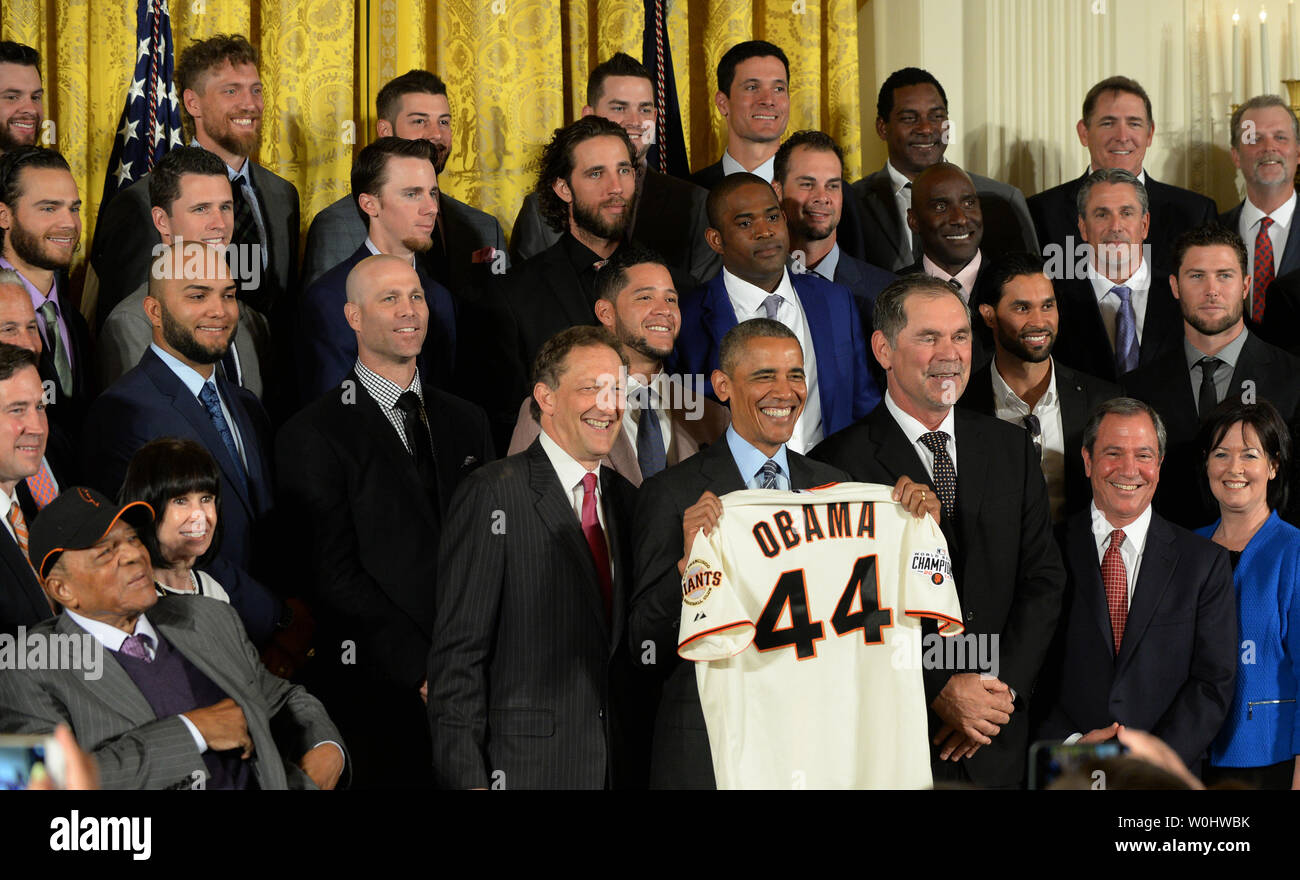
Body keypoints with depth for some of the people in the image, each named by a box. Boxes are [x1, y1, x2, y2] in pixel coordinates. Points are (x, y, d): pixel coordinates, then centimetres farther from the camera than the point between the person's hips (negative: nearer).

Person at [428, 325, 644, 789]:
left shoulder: (625, 498, 14)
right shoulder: (492, 495, -7)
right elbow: (457, 655, -11)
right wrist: (468, 779, -16)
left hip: (621, 766, 6)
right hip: (525, 768, -6)